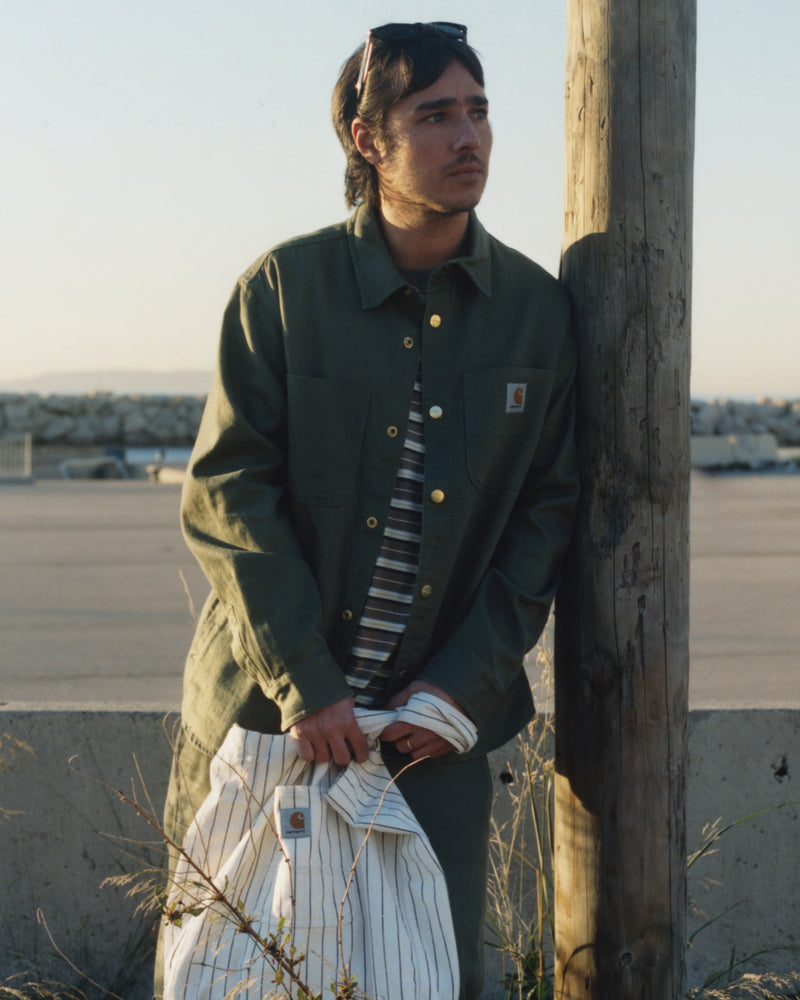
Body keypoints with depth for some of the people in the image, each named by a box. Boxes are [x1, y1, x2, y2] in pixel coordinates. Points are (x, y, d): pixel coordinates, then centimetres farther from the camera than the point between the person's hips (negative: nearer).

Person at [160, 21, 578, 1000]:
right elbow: (226, 494, -10)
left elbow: (550, 509, 3)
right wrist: (304, 686, -17)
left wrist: (465, 681, -7)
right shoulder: (284, 286, -6)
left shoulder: (537, 309, 1)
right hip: (265, 701, -1)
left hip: (442, 712, 1)